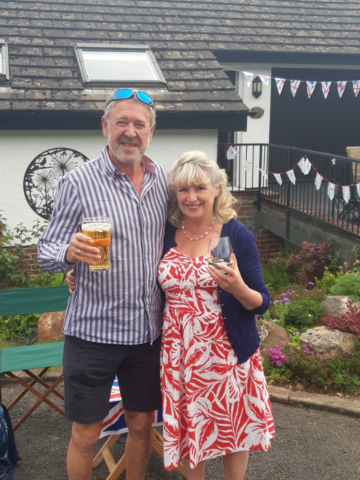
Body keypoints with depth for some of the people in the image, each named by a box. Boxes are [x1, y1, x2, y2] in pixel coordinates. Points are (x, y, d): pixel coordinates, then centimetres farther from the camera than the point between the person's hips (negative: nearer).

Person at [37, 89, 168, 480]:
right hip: (93, 330, -4)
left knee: (141, 424, 18)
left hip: (148, 328, 4)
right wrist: (70, 252, -30)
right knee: (85, 435, 8)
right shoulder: (78, 182, -9)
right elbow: (45, 253, -7)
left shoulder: (163, 179, 4)